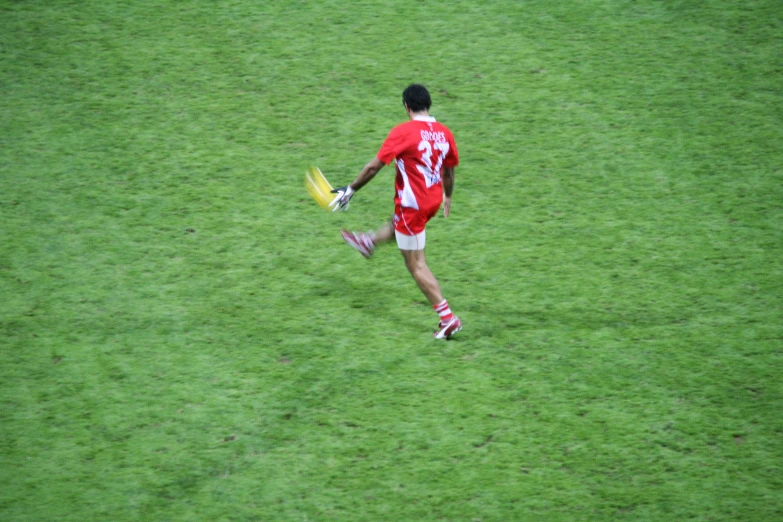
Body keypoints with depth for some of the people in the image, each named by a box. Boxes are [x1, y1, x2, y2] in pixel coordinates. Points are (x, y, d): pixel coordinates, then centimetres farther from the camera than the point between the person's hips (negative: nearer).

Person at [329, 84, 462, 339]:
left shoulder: (403, 132, -19)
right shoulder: (444, 133, -2)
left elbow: (374, 166, -16)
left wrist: (350, 190, -3)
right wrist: (447, 196, 33)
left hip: (412, 204, -7)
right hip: (433, 201, 7)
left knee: (416, 265, 3)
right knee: (398, 222, 37)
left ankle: (448, 318, 0)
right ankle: (369, 241, 66)